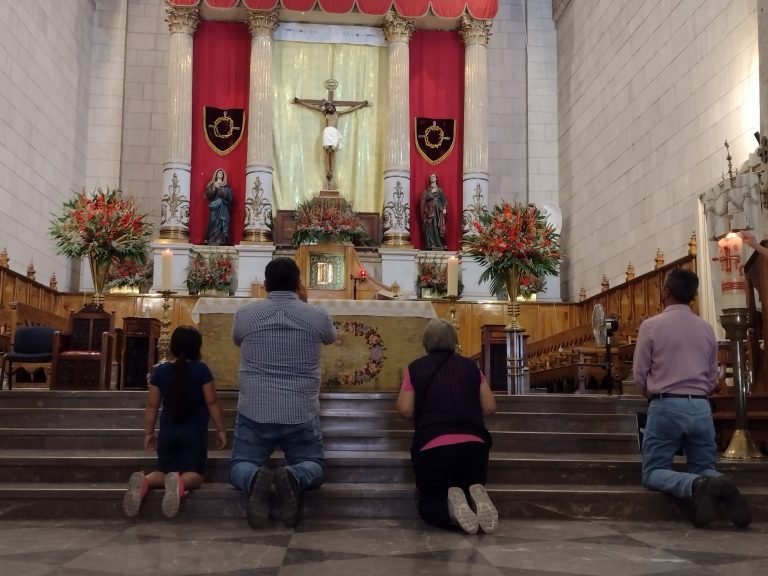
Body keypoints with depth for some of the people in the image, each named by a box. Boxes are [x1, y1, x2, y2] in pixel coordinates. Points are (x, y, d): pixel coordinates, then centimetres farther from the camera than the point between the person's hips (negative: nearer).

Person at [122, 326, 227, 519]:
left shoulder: (160, 370, 3)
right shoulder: (201, 369, -5)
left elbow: (151, 405, 6)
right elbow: (212, 402, -3)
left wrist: (148, 433, 16)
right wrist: (221, 430, 6)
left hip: (168, 432, 3)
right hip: (195, 432, -3)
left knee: (164, 472, 13)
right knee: (194, 474, -1)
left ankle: (144, 481, -22)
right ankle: (180, 482, -37)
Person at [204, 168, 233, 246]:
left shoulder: (226, 185, 14)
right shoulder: (211, 184, 15)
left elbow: (229, 195, -1)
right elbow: (208, 194, 2)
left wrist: (220, 188, -9)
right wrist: (214, 187, -12)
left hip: (223, 207, 0)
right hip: (214, 206, 0)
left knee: (222, 222, -9)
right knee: (214, 221, -11)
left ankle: (221, 240, -12)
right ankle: (213, 240, -13)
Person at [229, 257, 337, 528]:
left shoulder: (245, 314, 0)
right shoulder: (318, 316, -1)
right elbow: (331, 337, 23)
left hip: (254, 412, 0)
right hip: (302, 414, 0)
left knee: (240, 466, 18)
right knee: (314, 467, 19)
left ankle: (254, 479, -19)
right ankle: (294, 477, -18)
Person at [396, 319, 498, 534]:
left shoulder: (415, 368, 6)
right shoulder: (470, 366, 12)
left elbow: (405, 409, 3)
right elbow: (490, 407, 11)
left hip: (433, 446, -2)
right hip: (474, 443, 2)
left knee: (430, 504, 15)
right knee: (473, 489, 24)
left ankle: (451, 507, -20)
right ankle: (477, 498, -13)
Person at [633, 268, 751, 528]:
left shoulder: (651, 325, -4)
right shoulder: (706, 328, 9)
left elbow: (640, 375, 0)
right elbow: (713, 378, 14)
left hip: (666, 407, -4)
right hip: (701, 407, 4)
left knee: (653, 473, 3)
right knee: (704, 468, 15)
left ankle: (696, 486, -27)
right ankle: (723, 486, -21)